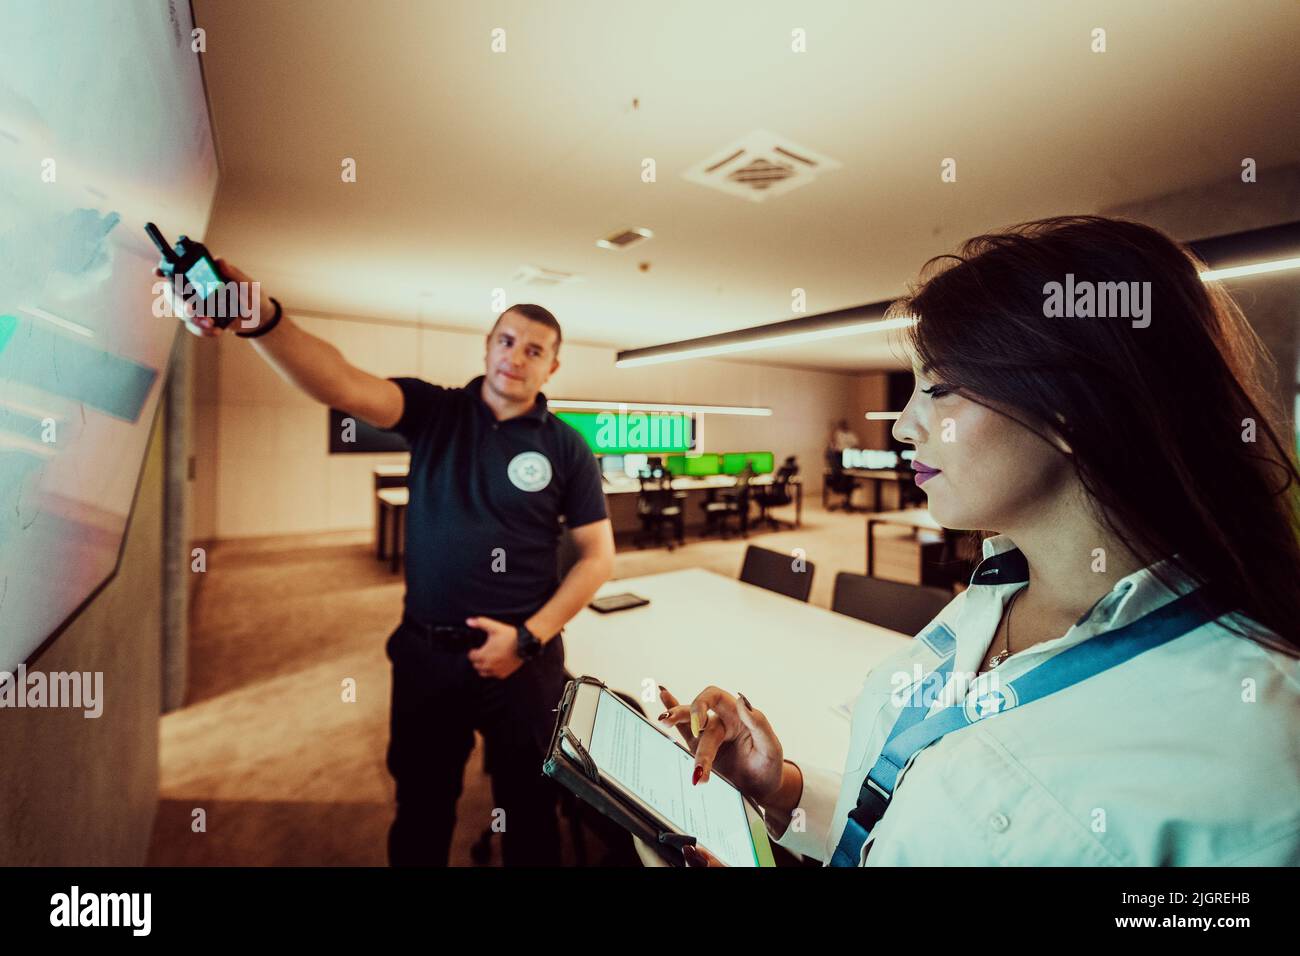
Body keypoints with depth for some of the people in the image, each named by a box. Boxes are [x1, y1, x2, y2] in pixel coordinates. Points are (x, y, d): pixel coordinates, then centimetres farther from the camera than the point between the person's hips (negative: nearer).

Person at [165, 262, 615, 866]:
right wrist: (262, 320, -39)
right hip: (424, 651, 1)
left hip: (522, 655, -1)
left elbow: (598, 556, -4)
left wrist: (530, 637, -11)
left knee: (528, 810, 17)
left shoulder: (566, 448, -4)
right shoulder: (434, 412, -2)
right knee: (420, 806, 21)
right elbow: (343, 386, -20)